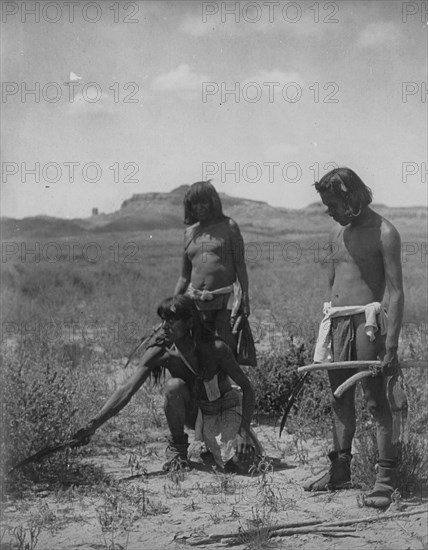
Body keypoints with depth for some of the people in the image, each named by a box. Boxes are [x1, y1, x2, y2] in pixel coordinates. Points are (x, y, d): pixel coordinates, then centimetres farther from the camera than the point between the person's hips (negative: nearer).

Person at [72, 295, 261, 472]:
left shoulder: (215, 348, -28)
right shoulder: (159, 353, -22)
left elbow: (246, 387, -20)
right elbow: (127, 390, -27)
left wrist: (243, 431, -30)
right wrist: (92, 425, -37)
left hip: (226, 407, -2)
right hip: (195, 412, 2)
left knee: (236, 462, -28)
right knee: (173, 385, -32)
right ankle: (177, 447, -9)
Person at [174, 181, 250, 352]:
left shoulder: (228, 226, 4)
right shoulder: (190, 232, 14)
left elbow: (240, 264, 1)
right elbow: (184, 275, 18)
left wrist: (245, 297, -7)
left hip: (225, 299, -4)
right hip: (196, 299, 4)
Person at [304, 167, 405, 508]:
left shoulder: (383, 233, -7)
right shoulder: (338, 234, 15)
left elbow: (396, 293, -12)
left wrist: (391, 346, -18)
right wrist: (325, 335, 16)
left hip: (366, 321, -7)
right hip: (336, 323, 7)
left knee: (376, 400, -6)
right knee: (340, 399, 10)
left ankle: (386, 479, -5)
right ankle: (340, 471, 18)